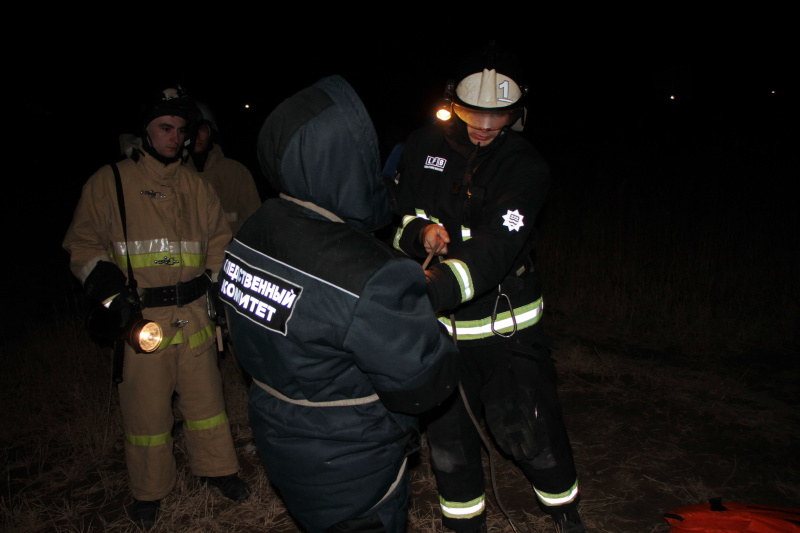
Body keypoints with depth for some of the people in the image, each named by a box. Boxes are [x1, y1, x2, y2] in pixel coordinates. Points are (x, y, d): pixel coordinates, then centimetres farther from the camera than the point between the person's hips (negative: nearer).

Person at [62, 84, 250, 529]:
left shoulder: (195, 185, 11)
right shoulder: (110, 182, 1)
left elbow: (220, 238, 17)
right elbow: (84, 245, 1)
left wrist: (214, 282, 6)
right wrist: (111, 290, -12)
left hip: (194, 313, 3)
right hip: (141, 317, -2)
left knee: (205, 394, 12)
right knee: (146, 405, 7)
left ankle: (216, 468, 32)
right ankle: (150, 489, 28)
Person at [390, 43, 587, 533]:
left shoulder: (525, 166, -13)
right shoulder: (423, 146, -1)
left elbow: (496, 248, -27)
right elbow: (395, 214, 8)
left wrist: (427, 294, -42)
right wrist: (419, 232, -17)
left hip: (506, 326, -3)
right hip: (439, 325, 3)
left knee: (530, 432, 5)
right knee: (447, 435, 15)